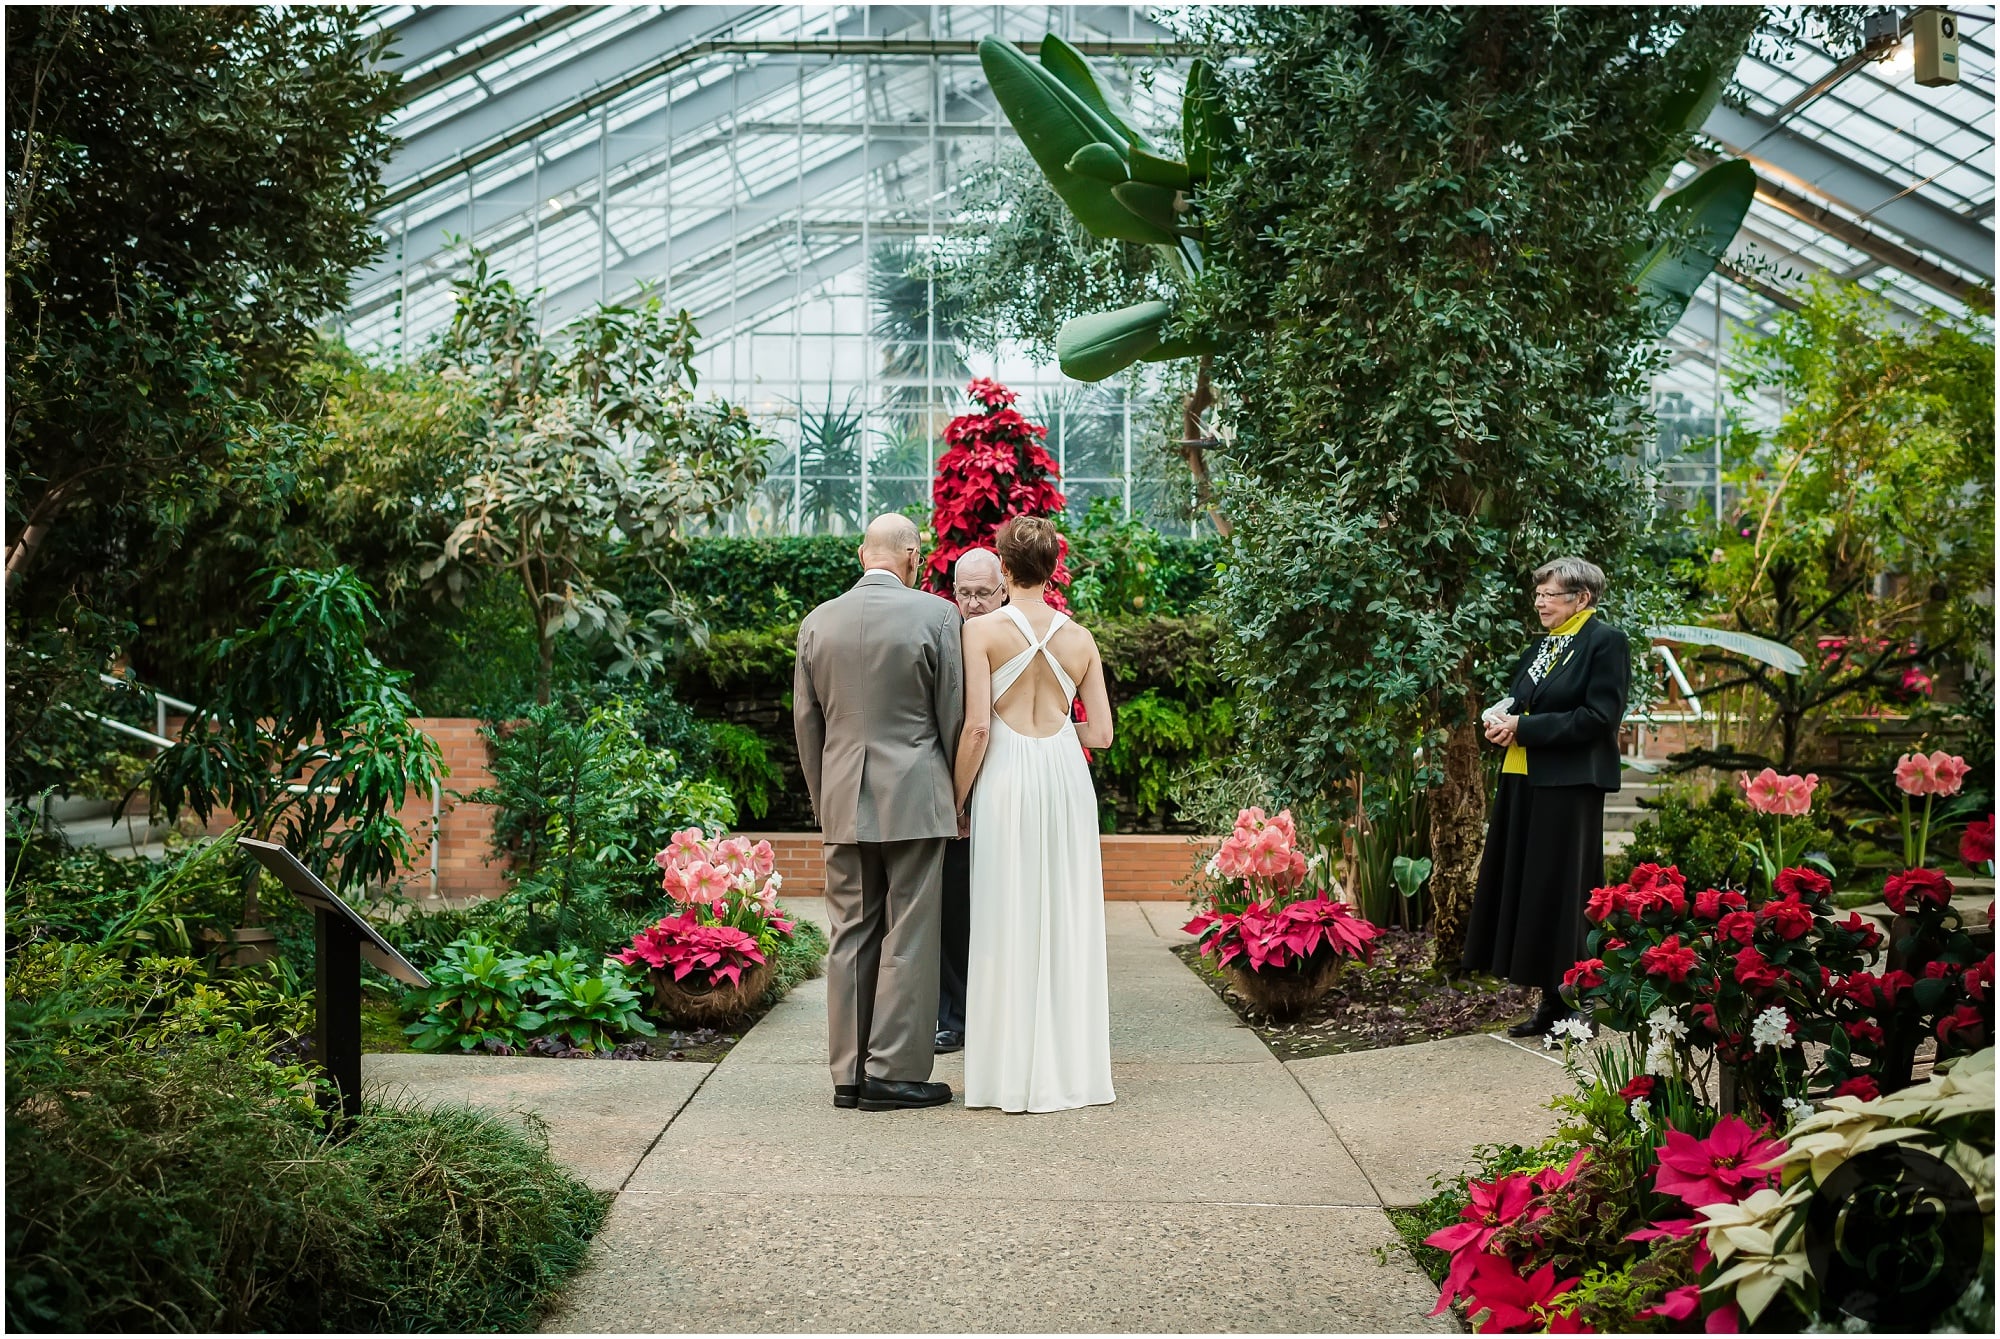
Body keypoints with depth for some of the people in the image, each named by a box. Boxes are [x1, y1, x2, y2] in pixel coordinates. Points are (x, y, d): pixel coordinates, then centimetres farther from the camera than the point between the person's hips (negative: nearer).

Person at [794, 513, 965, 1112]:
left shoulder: (817, 621, 6)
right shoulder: (935, 615, -5)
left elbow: (805, 721, 10)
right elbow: (953, 715, -2)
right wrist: (956, 796, 9)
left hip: (844, 803, 4)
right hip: (915, 798, -4)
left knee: (850, 937, 9)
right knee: (908, 938, 1)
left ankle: (849, 1073, 13)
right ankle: (894, 1073, 2)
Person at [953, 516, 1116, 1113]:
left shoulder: (982, 630, -5)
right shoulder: (1079, 638, 6)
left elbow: (977, 727, -11)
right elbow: (1100, 734, 6)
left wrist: (957, 799, 0)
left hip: (1008, 778, -3)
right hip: (1066, 776, 3)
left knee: (1010, 922, 3)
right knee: (1067, 921, 9)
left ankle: (1015, 1075, 7)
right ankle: (1071, 1069, 15)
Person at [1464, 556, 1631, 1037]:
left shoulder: (1605, 642, -7)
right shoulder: (1540, 648, 17)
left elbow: (1598, 719, -16)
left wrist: (1523, 727, -16)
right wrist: (1502, 721, -1)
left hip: (1568, 788, -8)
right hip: (1524, 783, 8)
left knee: (1561, 894, -4)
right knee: (1526, 890, 8)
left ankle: (1576, 1004, 7)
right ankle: (1552, 1005, 16)